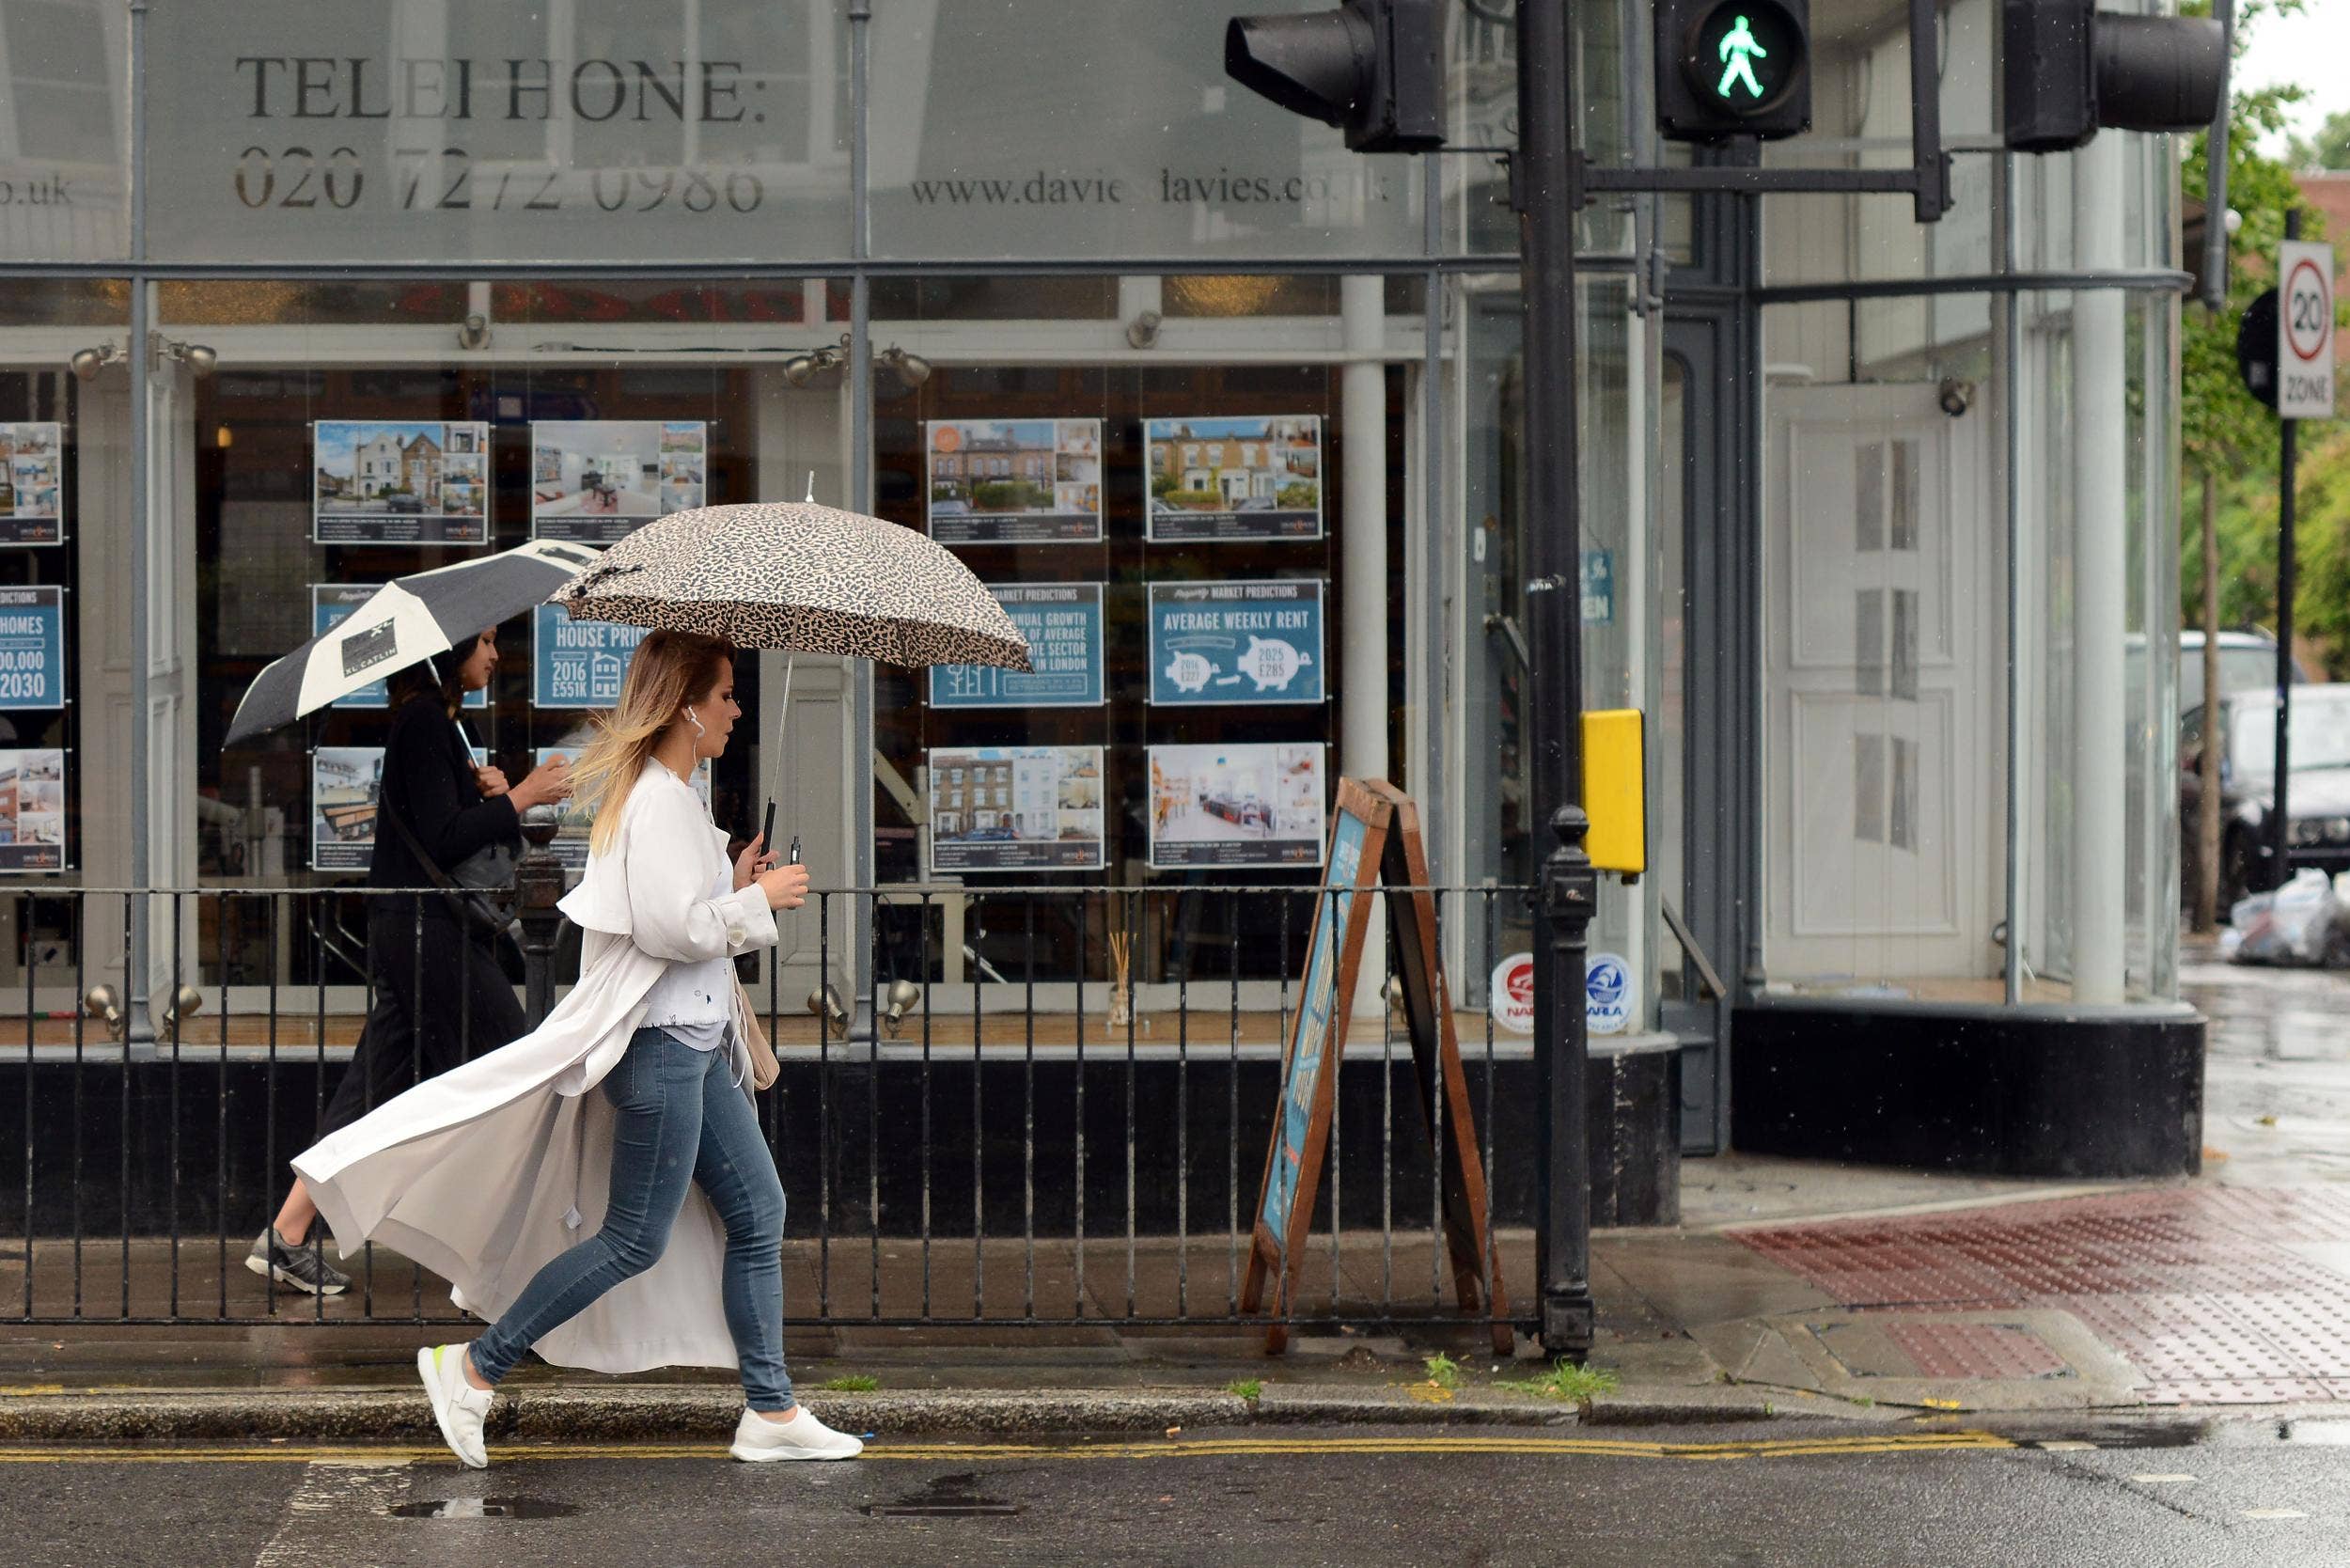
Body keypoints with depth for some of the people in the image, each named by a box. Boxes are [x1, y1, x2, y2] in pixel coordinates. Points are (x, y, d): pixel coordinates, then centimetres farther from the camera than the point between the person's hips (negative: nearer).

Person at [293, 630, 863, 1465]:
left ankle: (770, 1411, 13)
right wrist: (758, 900, -11)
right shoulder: (657, 799, -16)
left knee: (759, 1210, 9)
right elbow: (668, 927, -23)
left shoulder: (672, 797, 16)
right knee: (635, 1240, -5)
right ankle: (474, 1368, 2)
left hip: (697, 1038, 11)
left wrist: (736, 887, 9)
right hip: (660, 1039, -11)